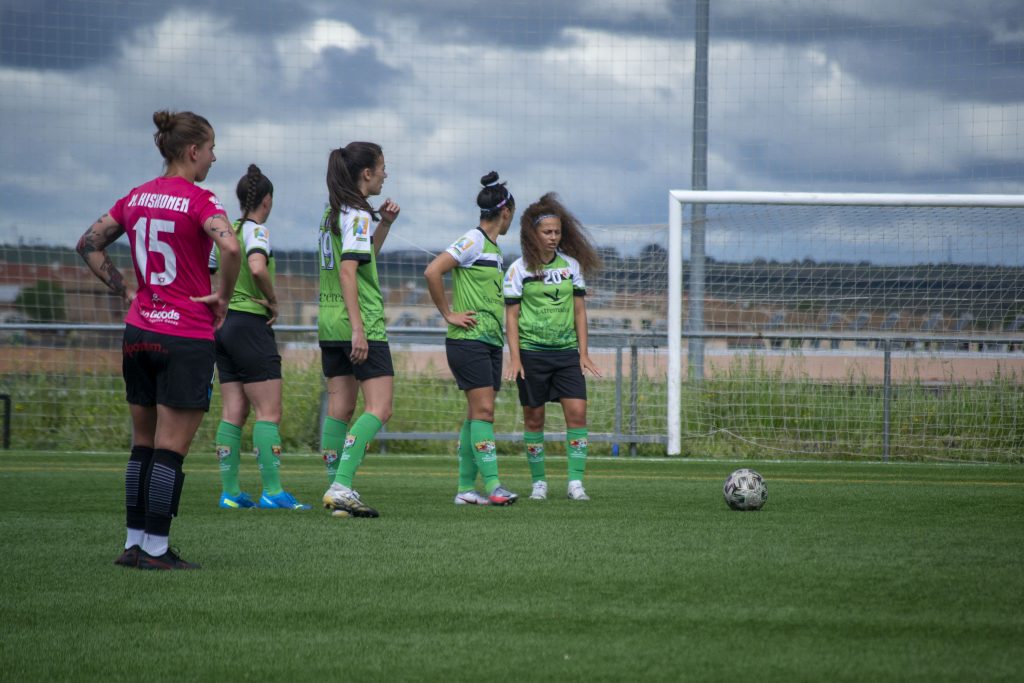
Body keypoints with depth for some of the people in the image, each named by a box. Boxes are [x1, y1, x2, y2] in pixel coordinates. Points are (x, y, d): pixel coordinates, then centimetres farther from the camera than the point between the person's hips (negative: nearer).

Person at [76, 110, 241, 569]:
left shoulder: (136, 198, 8)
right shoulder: (199, 200, -12)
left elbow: (89, 245, 14)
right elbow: (230, 247, -28)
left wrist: (126, 291, 12)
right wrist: (223, 296, -12)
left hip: (139, 333, 7)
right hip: (187, 337, -6)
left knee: (143, 445, 14)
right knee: (170, 450, -2)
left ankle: (134, 543, 15)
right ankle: (156, 550, 0)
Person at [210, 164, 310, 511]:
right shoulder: (255, 230, -11)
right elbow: (257, 268, -29)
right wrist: (273, 301, -15)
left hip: (223, 324, 8)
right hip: (250, 324, -8)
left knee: (232, 414, 7)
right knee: (269, 413, -6)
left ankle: (230, 492, 6)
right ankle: (272, 491, -10)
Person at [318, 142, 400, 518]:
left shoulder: (333, 212, 15)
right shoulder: (358, 215, -11)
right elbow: (348, 271, -20)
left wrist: (385, 224, 17)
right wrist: (358, 329, -23)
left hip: (330, 323, 9)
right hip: (359, 321, -9)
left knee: (340, 408, 8)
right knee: (378, 407, -9)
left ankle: (337, 492, 7)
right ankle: (342, 486, -19)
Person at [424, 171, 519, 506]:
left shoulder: (494, 248, 17)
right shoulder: (473, 241, -10)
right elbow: (432, 272, -19)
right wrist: (448, 314, -14)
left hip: (491, 340, 9)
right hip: (468, 339, -9)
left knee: (478, 412, 7)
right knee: (483, 408, -13)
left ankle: (466, 488, 9)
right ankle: (493, 485, -17)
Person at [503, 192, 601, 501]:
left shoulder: (571, 265, 6)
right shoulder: (519, 269, -2)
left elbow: (579, 310, 10)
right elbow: (511, 315, -2)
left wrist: (584, 353, 4)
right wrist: (514, 358, -9)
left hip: (567, 351, 2)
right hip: (532, 351, -2)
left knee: (577, 412, -10)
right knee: (534, 417, 3)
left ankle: (575, 482, -8)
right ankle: (538, 481, 15)